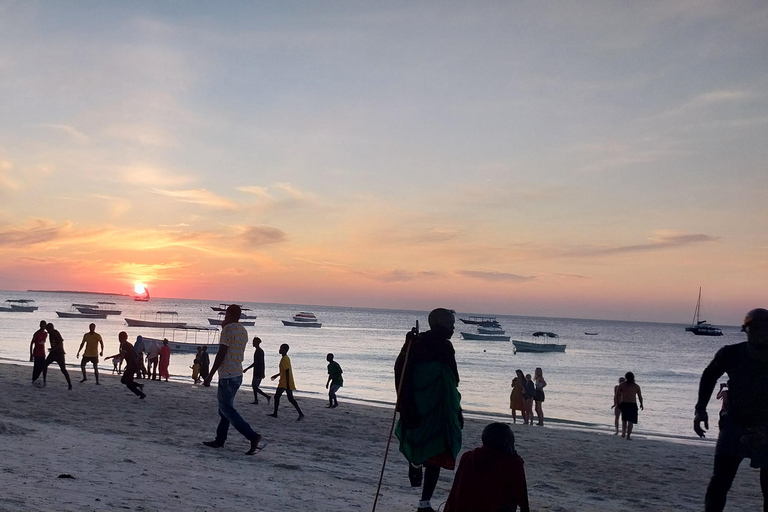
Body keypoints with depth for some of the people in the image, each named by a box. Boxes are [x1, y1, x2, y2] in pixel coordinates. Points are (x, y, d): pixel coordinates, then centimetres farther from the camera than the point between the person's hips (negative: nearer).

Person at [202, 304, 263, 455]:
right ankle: (219, 440, 20)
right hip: (238, 374, 9)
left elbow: (221, 354, -18)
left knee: (227, 409, -6)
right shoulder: (243, 331, 13)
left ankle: (252, 436, -16)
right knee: (225, 407, 16)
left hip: (227, 375, -9)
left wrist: (210, 375, -15)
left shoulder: (227, 329, -13)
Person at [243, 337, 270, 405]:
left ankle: (267, 396, -14)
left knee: (254, 386, -7)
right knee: (254, 386, 14)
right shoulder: (261, 351, 14)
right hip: (260, 372, 10)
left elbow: (255, 363, -21)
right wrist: (263, 373, 23)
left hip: (257, 373, -10)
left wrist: (246, 369, -17)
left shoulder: (258, 351, -16)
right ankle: (256, 400, 14)